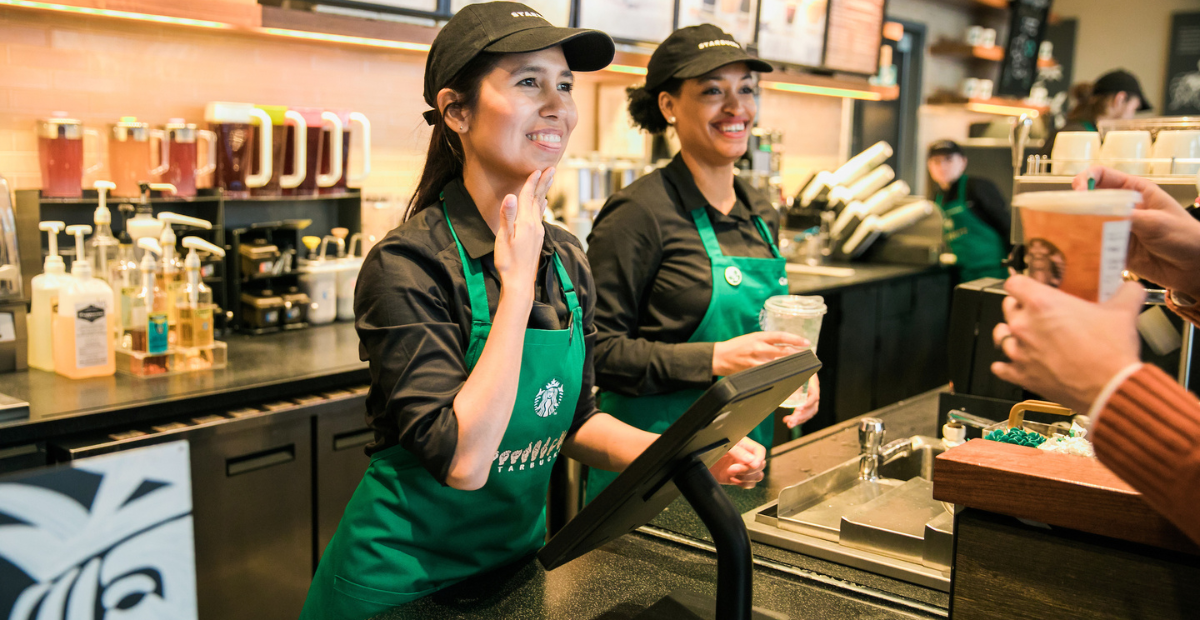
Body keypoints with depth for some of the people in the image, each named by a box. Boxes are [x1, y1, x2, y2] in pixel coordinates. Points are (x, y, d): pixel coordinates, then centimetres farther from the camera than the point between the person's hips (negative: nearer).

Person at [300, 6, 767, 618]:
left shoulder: (567, 259, -2)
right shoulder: (409, 263, -21)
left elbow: (572, 419, 8)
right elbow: (463, 461, -29)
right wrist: (517, 286, -25)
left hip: (517, 554, 6)